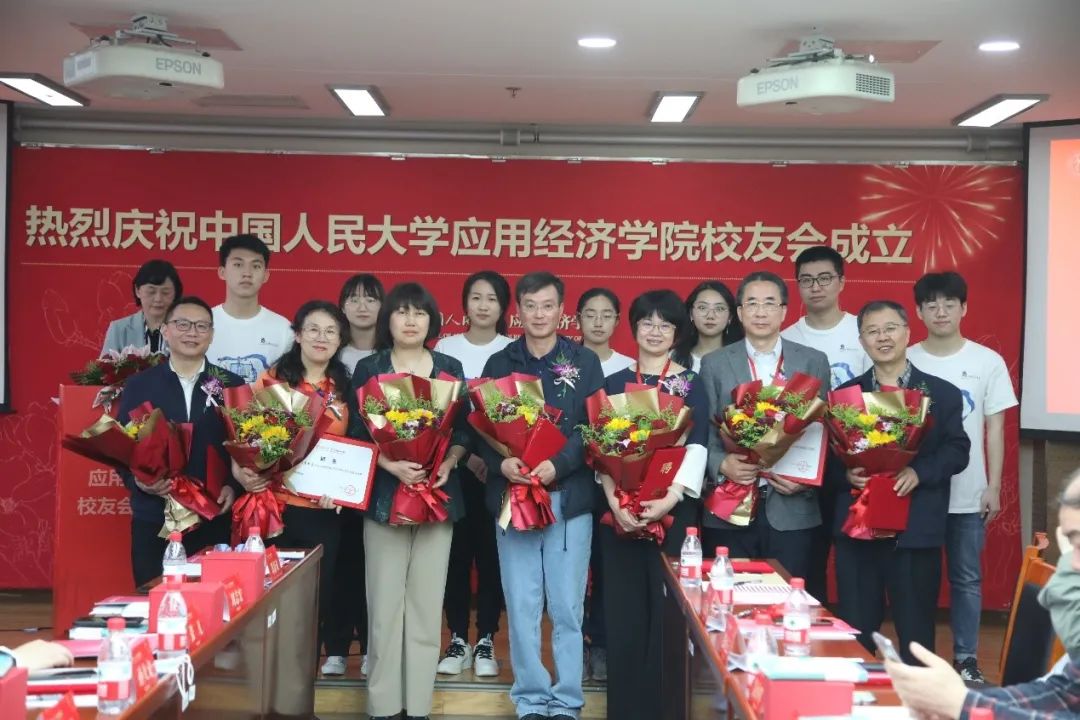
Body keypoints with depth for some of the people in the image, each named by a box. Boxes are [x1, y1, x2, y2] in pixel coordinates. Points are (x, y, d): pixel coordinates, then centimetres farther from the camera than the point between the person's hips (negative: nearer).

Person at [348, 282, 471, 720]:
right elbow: (356, 434, -2)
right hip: (384, 495, -2)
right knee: (385, 603, -1)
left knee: (426, 602, 4)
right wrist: (391, 465, -17)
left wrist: (448, 463, -12)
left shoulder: (450, 369, 9)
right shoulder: (369, 369, 3)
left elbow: (464, 431, 7)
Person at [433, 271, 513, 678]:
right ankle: (458, 639, 12)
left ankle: (486, 640, 11)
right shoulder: (445, 348, 5)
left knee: (491, 549, 2)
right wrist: (466, 453, -11)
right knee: (456, 549, 3)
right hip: (454, 463, 1)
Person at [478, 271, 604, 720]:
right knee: (521, 606, 4)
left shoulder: (585, 362, 5)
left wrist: (558, 465, -18)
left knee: (566, 607, 3)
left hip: (569, 497, -1)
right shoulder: (499, 363, 9)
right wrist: (501, 463, -16)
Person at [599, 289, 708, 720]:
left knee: (667, 607, -1)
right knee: (623, 607, 2)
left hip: (673, 508, -1)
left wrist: (671, 497, -19)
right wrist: (613, 500, -13)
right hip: (620, 509, 2)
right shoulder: (615, 383, 10)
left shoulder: (691, 385, 5)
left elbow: (697, 447, -5)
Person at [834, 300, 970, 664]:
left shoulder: (942, 393, 6)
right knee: (855, 631, 8)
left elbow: (957, 450, -1)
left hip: (916, 528, -1)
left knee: (916, 631, 6)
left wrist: (919, 472, -17)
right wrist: (847, 473, -14)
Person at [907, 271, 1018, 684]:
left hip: (968, 493, 0)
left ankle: (966, 657, 18)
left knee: (966, 578, 8)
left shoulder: (988, 362, 1)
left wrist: (993, 487, -2)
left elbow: (995, 430, 3)